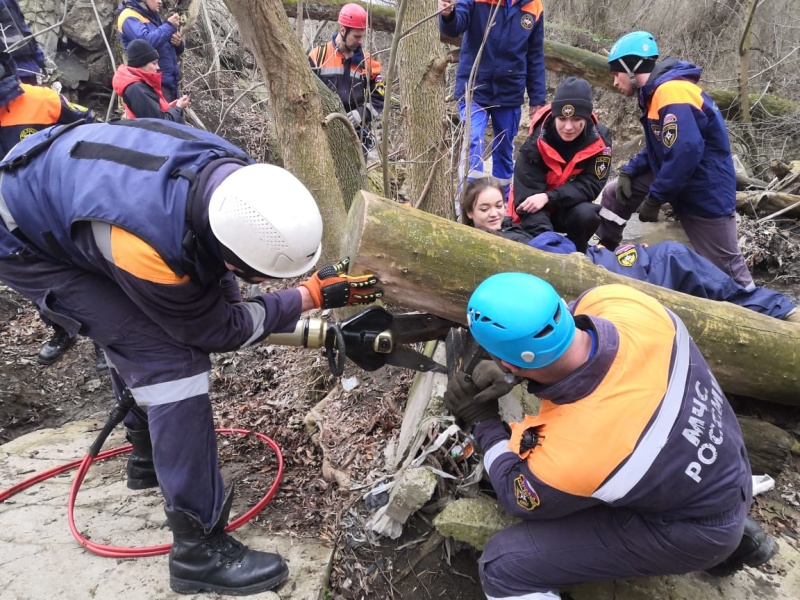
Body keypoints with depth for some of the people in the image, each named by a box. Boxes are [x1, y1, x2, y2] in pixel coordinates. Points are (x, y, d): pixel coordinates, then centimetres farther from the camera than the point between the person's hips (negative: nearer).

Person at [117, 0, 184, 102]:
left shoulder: (154, 17, 19)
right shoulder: (129, 18, -5)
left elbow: (176, 50, 22)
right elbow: (147, 42, -25)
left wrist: (179, 43, -1)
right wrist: (169, 25, -14)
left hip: (172, 81, 9)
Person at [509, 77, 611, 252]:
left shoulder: (599, 139, -18)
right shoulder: (536, 143, -26)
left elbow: (591, 185, -19)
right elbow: (527, 197, -30)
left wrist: (548, 197, -35)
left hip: (572, 208, 1)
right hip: (538, 212, -1)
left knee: (587, 214, -30)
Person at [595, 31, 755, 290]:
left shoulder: (672, 92, -23)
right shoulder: (657, 91, 8)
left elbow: (686, 152, -32)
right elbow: (656, 148, 16)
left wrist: (654, 199, -24)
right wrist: (628, 171, 0)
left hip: (706, 191, -9)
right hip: (679, 182, 9)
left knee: (726, 265, 2)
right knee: (615, 193, 7)